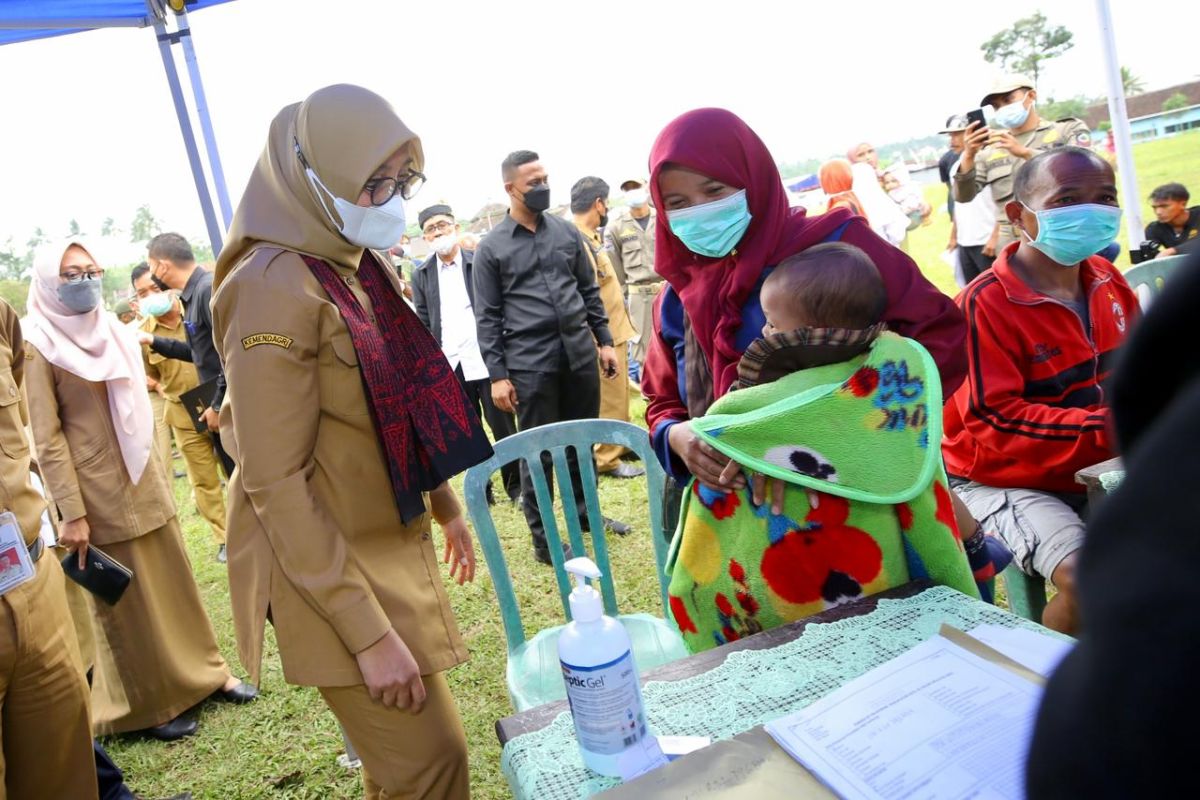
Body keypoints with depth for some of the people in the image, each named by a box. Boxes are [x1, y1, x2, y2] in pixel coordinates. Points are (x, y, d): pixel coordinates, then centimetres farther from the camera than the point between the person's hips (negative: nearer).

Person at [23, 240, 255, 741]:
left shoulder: (110, 332, 10)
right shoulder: (38, 347, -11)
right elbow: (47, 439, -14)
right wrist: (71, 512, -16)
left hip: (145, 481, 6)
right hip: (98, 491, -6)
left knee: (173, 580, 13)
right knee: (124, 598, 6)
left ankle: (204, 673, 27)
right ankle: (146, 707, 21)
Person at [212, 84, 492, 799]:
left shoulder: (363, 267, 6)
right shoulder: (276, 288, -20)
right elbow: (275, 482, -22)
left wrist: (446, 505, 22)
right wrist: (367, 632, -22)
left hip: (394, 545, 8)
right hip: (330, 562, -8)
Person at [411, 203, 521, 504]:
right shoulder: (421, 275, 9)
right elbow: (423, 327, 8)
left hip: (487, 362, -2)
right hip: (450, 368, 2)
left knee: (504, 429, 5)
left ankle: (516, 487, 19)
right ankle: (481, 490, 22)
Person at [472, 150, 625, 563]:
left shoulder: (566, 231, 9)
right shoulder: (491, 247, -2)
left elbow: (589, 290, 15)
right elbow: (487, 317, -2)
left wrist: (605, 341, 10)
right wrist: (497, 374, -7)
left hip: (580, 354, 4)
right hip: (530, 364, -4)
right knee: (538, 451, 4)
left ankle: (586, 513, 34)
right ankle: (542, 538, 17)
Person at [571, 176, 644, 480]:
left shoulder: (589, 237, 10)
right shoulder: (576, 241, -22)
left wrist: (616, 330, 18)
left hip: (614, 330, 10)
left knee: (619, 395, 19)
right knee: (610, 398, 0)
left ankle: (623, 443, 32)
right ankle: (607, 459, 10)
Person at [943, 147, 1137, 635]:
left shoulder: (1106, 280, 4)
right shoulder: (985, 304, -20)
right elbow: (995, 419, -22)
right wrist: (1108, 429, -28)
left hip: (1099, 469, 8)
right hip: (1004, 480, -8)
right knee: (1088, 579, -26)